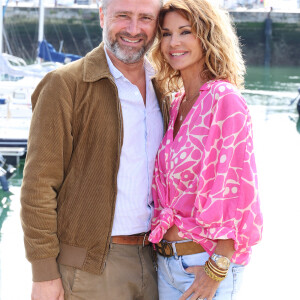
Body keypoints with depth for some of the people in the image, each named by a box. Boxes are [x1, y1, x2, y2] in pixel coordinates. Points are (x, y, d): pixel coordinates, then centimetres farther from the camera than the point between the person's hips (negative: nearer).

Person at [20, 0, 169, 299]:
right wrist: (44, 273, -14)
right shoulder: (65, 84, -8)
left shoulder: (160, 89, 11)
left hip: (149, 260, 6)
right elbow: (39, 184, -11)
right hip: (88, 268, -5)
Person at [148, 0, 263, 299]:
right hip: (165, 258, 7)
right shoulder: (176, 101, 10)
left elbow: (237, 189, -16)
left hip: (204, 261, -7)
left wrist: (216, 269, -17)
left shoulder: (224, 99, -13)